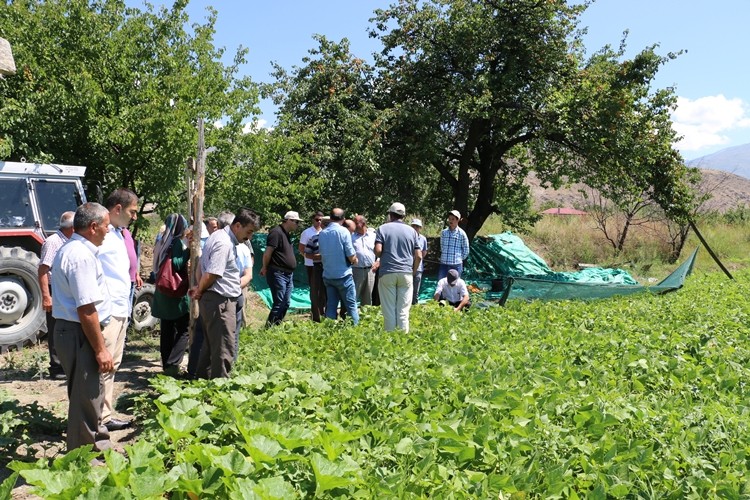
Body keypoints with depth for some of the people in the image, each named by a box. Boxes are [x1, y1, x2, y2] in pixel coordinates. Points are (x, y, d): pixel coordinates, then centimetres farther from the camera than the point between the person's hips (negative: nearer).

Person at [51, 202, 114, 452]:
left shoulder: (70, 250, 14)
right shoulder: (82, 256, -20)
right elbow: (86, 309, -25)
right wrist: (100, 349, -20)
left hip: (68, 329, 11)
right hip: (80, 334, -11)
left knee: (87, 395, 20)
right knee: (86, 399, -1)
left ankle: (96, 449, 34)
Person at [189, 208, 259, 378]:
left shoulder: (219, 235, 14)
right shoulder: (225, 244, -19)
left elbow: (203, 265, 20)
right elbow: (211, 276, -22)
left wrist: (199, 288, 14)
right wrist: (199, 292, -5)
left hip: (210, 300, 11)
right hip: (220, 302, -11)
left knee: (210, 345, 21)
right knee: (224, 351, -5)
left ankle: (202, 379, 32)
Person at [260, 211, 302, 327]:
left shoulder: (287, 234, 17)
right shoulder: (276, 232, -13)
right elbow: (267, 253, -16)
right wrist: (265, 268, -5)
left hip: (289, 274, 9)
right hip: (278, 273, -9)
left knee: (286, 303, 12)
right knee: (279, 304, -9)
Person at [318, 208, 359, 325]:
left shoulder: (322, 233, 5)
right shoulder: (343, 231, -11)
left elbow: (322, 255, 12)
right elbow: (351, 256, -13)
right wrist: (355, 260, 10)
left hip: (327, 276, 5)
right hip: (343, 275, -5)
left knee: (331, 306, 9)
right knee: (351, 305, 2)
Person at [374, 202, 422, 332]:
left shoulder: (383, 228, 3)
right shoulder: (411, 231, 9)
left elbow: (378, 250, -9)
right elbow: (418, 256, 4)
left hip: (387, 273, -1)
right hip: (406, 273, 1)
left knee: (389, 310, 4)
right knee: (403, 310, 4)